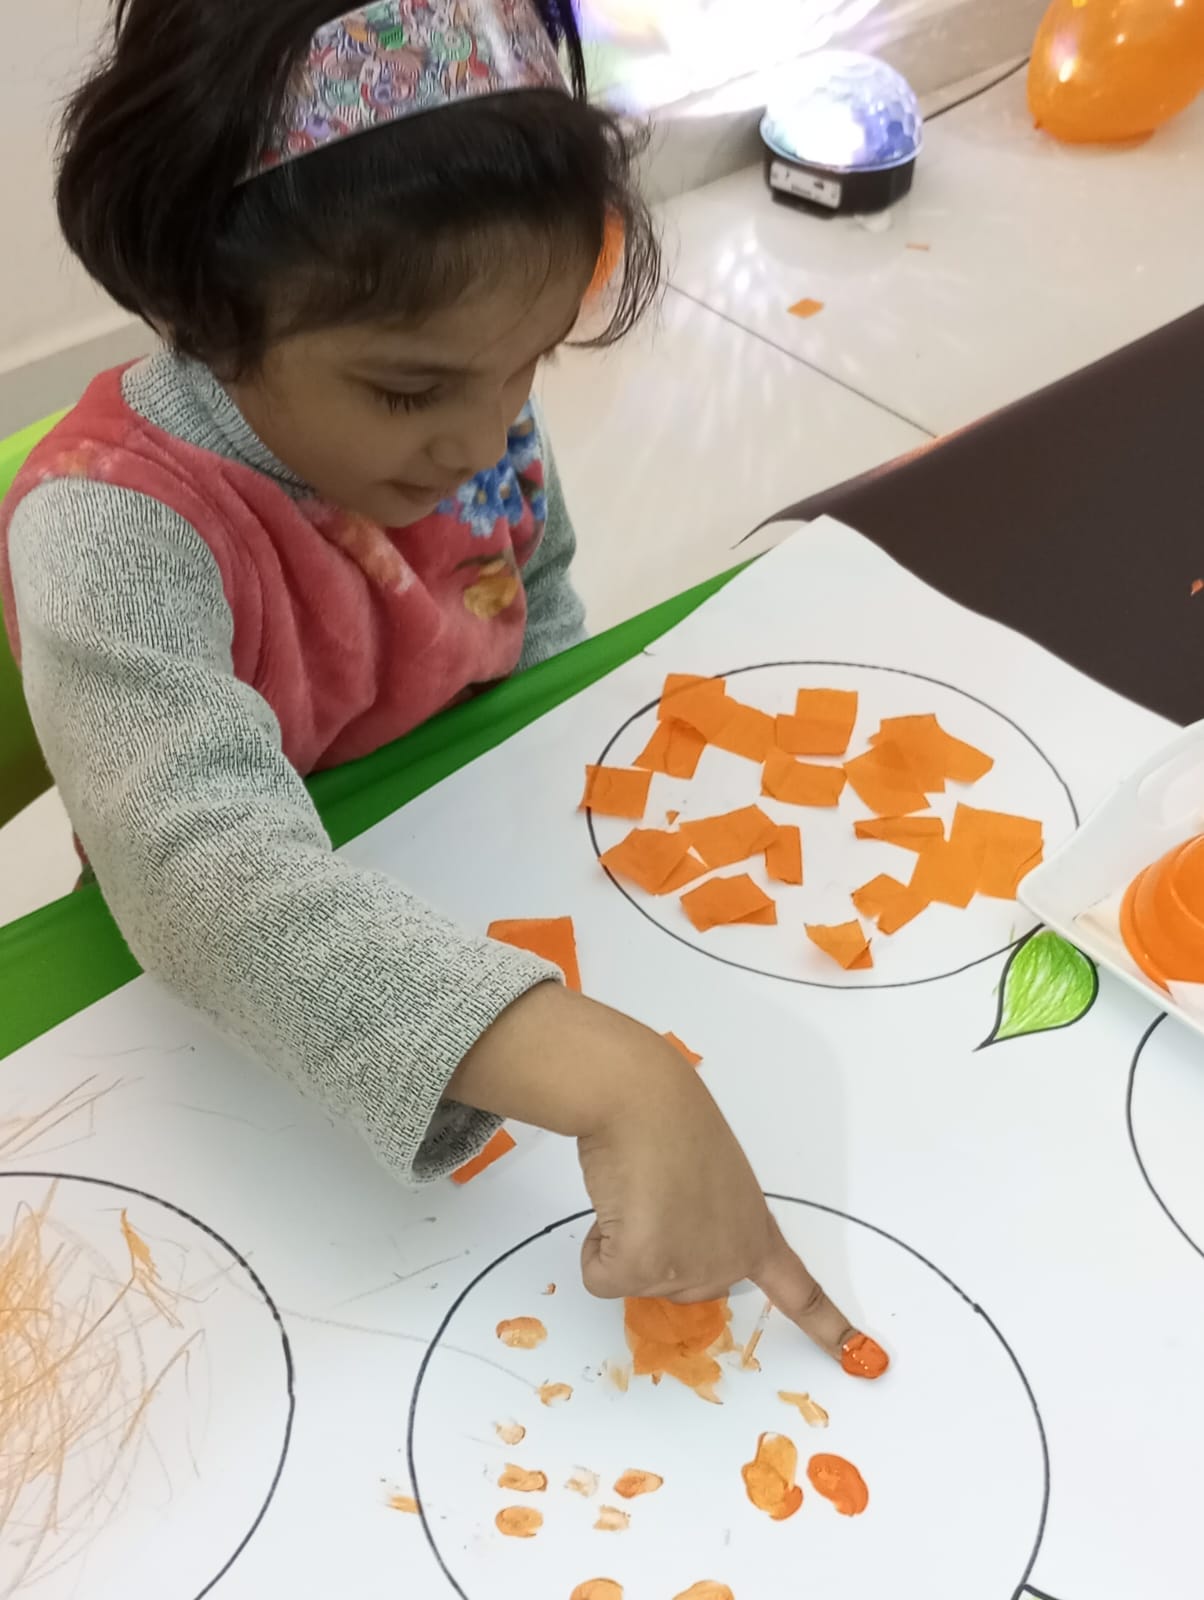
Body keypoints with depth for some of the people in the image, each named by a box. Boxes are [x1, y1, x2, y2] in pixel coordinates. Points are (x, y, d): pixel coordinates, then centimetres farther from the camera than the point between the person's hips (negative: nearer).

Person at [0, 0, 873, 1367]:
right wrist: (616, 1083, -55)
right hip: (259, 1035, -4)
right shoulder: (114, 534, -33)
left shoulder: (465, 397, -14)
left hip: (497, 897, 5)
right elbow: (214, 878, -47)